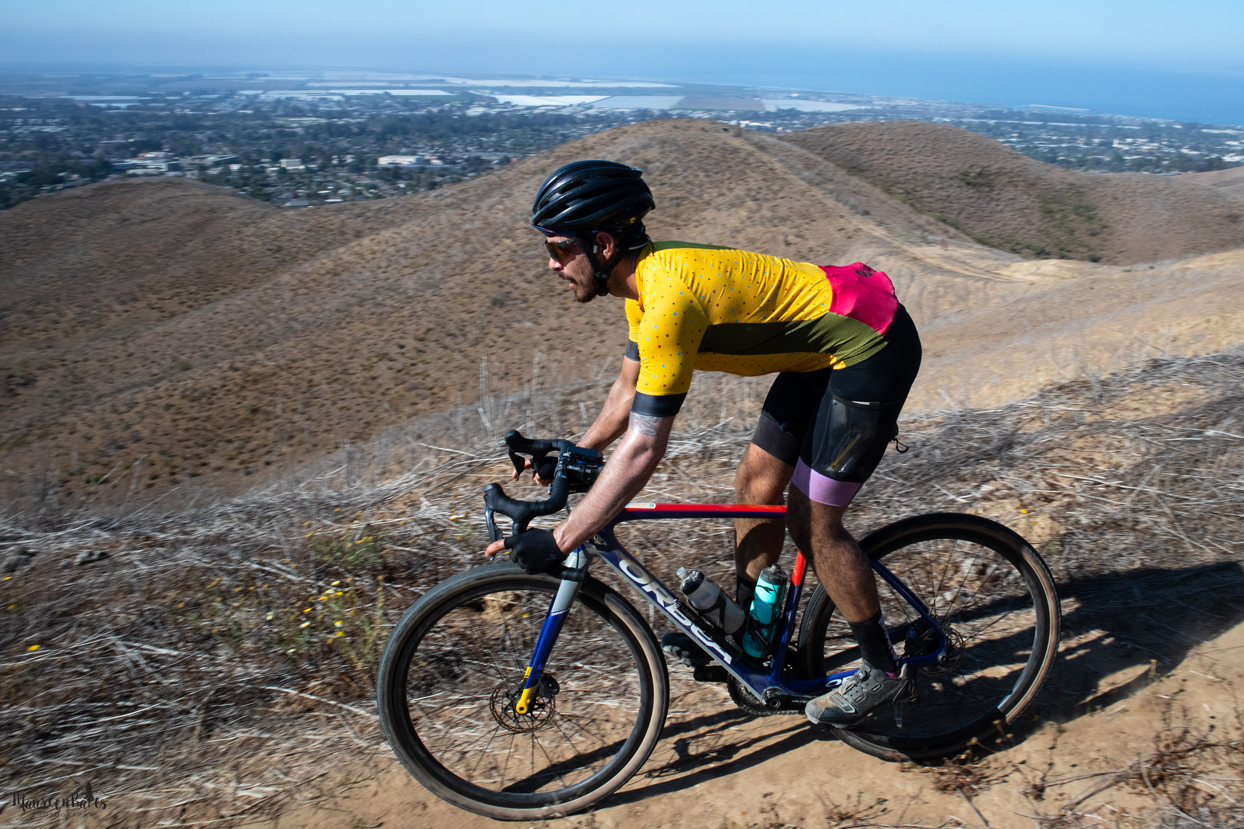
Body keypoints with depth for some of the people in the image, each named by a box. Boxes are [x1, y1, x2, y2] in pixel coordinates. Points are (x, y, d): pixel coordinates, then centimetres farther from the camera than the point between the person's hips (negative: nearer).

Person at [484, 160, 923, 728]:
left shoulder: (671, 301, -30)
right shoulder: (648, 278, 1)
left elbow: (642, 451, -31)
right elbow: (630, 391, 13)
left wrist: (558, 541, -28)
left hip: (874, 348, -9)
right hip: (823, 344, 10)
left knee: (810, 520, -4)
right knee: (757, 483, 12)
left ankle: (883, 670, 16)